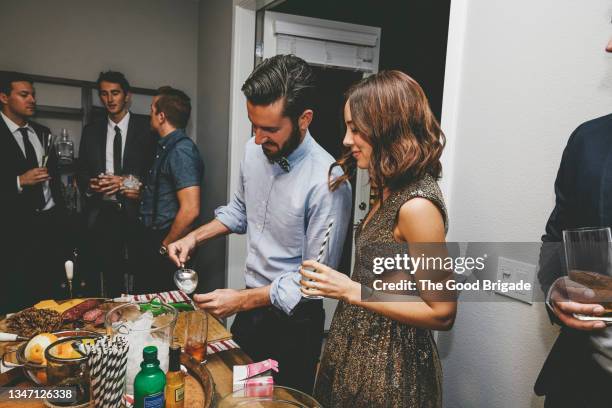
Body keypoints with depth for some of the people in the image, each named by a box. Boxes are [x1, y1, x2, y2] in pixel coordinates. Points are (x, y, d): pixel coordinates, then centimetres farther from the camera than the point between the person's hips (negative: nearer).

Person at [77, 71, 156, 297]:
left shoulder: (145, 129, 4)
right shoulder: (91, 131, 14)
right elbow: (82, 172, 16)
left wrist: (126, 181, -12)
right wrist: (90, 185, -6)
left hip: (134, 213, -3)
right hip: (101, 213, 3)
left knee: (136, 280, -6)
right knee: (104, 275, 0)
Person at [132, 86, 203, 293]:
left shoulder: (181, 150, -19)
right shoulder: (167, 147, 11)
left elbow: (190, 210, -26)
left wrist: (164, 247, -16)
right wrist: (142, 195, 10)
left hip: (165, 247, -9)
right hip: (153, 240, 9)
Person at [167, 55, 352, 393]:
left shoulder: (327, 182, -28)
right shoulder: (254, 150, -6)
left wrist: (242, 301, -22)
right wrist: (194, 237, 0)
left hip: (294, 321, -6)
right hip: (251, 303, 6)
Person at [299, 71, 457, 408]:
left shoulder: (416, 205, -24)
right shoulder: (392, 190, 2)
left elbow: (442, 312, -21)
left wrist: (351, 290, -22)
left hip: (387, 367, -8)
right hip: (357, 349, 8)